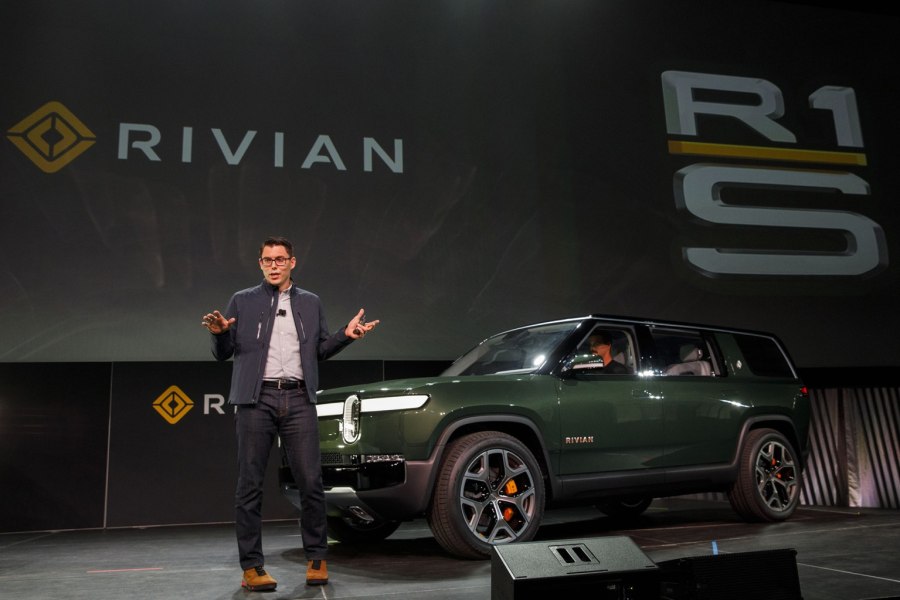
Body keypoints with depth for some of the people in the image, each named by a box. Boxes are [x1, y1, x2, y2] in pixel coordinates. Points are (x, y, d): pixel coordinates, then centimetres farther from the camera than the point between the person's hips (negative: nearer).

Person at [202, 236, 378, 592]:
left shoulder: (311, 303, 17)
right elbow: (223, 354, 10)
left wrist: (346, 335, 2)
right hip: (256, 399, -1)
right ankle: (252, 567, 12)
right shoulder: (242, 301, 11)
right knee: (250, 484, 2)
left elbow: (320, 351, 19)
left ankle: (316, 559, 14)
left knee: (311, 481, -1)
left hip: (298, 399, 1)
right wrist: (219, 333, -11)